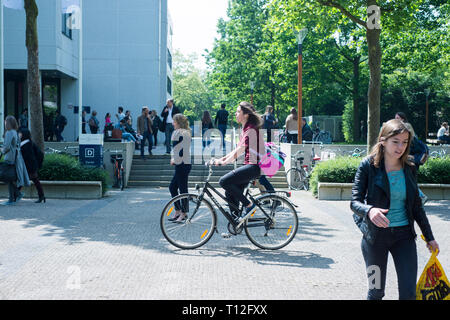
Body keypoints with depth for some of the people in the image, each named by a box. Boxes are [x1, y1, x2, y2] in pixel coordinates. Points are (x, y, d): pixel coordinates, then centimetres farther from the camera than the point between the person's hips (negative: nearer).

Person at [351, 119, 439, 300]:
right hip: (375, 235, -3)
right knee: (376, 292, 7)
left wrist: (429, 237, 16)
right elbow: (355, 202, -13)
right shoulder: (368, 166, -8)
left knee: (409, 293, -1)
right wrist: (369, 210, -35)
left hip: (404, 235, 3)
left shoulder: (409, 168, 4)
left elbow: (416, 206, 13)